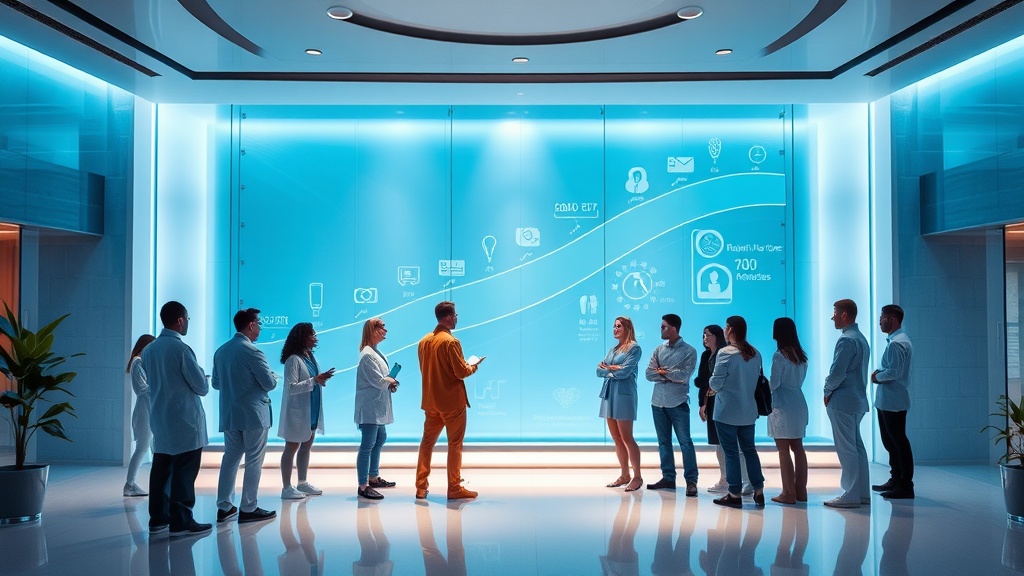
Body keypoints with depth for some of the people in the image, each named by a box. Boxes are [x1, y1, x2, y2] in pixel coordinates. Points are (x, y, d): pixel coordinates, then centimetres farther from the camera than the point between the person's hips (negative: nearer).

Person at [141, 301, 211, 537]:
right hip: (184, 422, -8)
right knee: (184, 473, -3)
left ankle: (158, 519, 18)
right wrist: (202, 378, 10)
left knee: (161, 470, 12)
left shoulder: (148, 350, 7)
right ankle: (181, 522, -1)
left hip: (159, 420, 8)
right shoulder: (181, 349, -16)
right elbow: (202, 387, -11)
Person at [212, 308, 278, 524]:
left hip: (229, 414, 7)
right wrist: (273, 377, 7)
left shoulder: (221, 351, 7)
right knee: (254, 461, 1)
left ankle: (224, 507, 17)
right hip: (253, 414, -7)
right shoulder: (252, 352, -16)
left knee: (230, 458, 14)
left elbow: (216, 383, 15)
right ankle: (248, 509, 5)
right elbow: (269, 384, -14)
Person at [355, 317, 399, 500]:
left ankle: (373, 478, 34)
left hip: (378, 406, 11)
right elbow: (378, 381, -21)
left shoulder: (376, 352, 14)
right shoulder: (367, 355, -18)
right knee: (367, 445, -7)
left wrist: (389, 383, -1)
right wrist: (391, 381, -2)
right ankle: (363, 486, -3)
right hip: (370, 407, -11)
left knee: (379, 440, 20)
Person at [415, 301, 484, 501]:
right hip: (452, 401, -7)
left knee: (427, 442, 12)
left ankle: (421, 487, 13)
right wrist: (474, 366, 4)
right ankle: (454, 488, 7)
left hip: (430, 401, 7)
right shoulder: (451, 342, -17)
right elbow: (462, 372, -17)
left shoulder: (424, 341, 6)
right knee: (455, 445, 3)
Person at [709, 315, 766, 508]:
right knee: (749, 449, 15)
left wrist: (714, 386, 7)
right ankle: (758, 491, 16)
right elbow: (757, 378, 13)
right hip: (748, 410, 6)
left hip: (727, 411, -6)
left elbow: (715, 383, -15)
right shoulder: (755, 353, 3)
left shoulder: (725, 353, -16)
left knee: (731, 452, 2)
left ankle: (735, 494, 8)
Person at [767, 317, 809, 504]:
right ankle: (801, 490, 18)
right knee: (798, 448, 12)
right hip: (798, 403, 7)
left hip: (782, 406, -7)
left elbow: (774, 384, -12)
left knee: (783, 450, -1)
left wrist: (764, 382, 7)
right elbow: (800, 379, 14)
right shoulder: (800, 355, 7)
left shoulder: (779, 356, -14)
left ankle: (789, 493, 1)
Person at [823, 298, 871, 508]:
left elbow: (837, 373, -21)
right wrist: (832, 391, 12)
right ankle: (862, 493, 21)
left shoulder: (847, 340, -17)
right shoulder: (861, 338, 14)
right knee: (857, 446, 14)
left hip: (842, 402, -10)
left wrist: (827, 392, -4)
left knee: (847, 449, -4)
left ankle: (851, 496, 1)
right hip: (858, 399, 10)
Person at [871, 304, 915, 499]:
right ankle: (895, 480, 27)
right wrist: (879, 373, 8)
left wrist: (877, 376, -7)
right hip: (887, 400, 11)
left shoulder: (896, 342, -17)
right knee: (890, 441, 17)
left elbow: (894, 372, -24)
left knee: (898, 441, -5)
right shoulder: (899, 339, 17)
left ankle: (905, 485, 1)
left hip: (893, 401, -11)